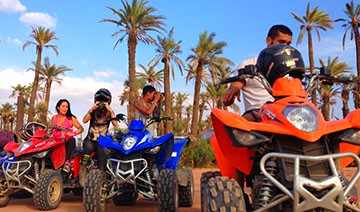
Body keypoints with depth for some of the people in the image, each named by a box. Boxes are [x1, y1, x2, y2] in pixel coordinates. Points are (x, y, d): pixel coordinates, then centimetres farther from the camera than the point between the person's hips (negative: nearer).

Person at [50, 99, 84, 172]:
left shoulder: (71, 118, 5)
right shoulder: (54, 118, 15)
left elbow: (81, 128, 3)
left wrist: (73, 133, -14)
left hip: (66, 142, -3)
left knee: (72, 140, -37)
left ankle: (67, 162, -48)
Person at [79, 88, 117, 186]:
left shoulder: (109, 112, 4)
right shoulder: (93, 111, 4)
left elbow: (115, 124, -14)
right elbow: (84, 120, -14)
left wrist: (111, 111, -22)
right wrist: (91, 109, -22)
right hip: (90, 140, 0)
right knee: (89, 147, -35)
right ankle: (82, 170, -24)